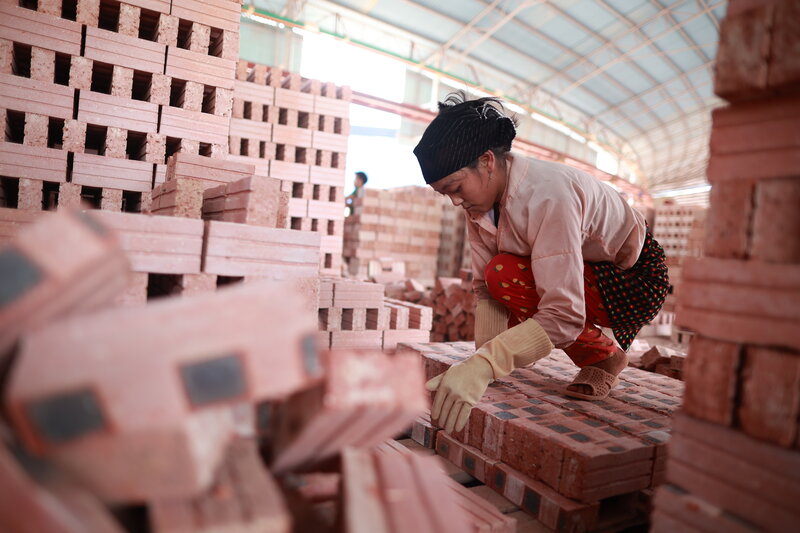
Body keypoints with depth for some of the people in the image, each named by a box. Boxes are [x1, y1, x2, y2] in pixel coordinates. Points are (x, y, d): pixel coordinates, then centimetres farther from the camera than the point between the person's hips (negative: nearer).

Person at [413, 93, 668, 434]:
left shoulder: (547, 195, -34)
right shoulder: (479, 200, -9)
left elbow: (563, 316, -39)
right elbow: (484, 290, -12)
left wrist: (482, 366, -47)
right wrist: (479, 365, -24)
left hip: (633, 280, -8)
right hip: (574, 275, 8)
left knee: (506, 276, -27)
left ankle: (603, 357, -4)